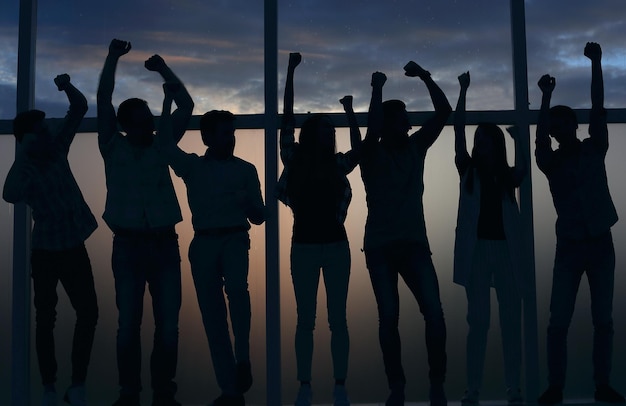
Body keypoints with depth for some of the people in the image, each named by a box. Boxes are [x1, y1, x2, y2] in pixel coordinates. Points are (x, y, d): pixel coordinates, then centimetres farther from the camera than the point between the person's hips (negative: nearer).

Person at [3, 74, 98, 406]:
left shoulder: (57, 150, 0)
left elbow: (79, 109, 1)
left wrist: (67, 87, -15)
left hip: (75, 248, 4)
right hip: (46, 252, -3)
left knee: (88, 314, -1)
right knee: (46, 319, 5)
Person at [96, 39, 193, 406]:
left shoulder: (161, 146, 11)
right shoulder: (113, 147, 6)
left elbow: (187, 106, 7)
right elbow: (104, 100, 0)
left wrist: (164, 69, 6)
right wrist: (114, 56, 1)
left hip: (164, 243, 2)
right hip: (128, 244, -1)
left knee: (168, 324, 2)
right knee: (129, 323, 2)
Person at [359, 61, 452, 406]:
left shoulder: (415, 148, 9)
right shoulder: (372, 155, 0)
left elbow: (443, 112, 3)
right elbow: (371, 132, -22)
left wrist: (426, 77, -6)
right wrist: (378, 90, -17)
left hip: (414, 243, 2)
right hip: (380, 246, -2)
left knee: (434, 312, -11)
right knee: (389, 316, -3)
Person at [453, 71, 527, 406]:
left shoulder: (508, 176, 12)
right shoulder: (469, 171, 8)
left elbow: (522, 169, -11)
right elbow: (458, 130, 0)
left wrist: (517, 138, -17)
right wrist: (463, 90, -2)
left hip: (507, 248, 1)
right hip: (477, 248, -1)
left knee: (511, 321, 1)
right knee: (478, 320, -1)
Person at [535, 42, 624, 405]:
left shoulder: (594, 150, 6)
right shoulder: (551, 161, 3)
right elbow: (540, 137, -16)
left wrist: (596, 63, -9)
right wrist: (547, 96, -24)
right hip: (569, 246, -1)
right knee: (559, 321, -4)